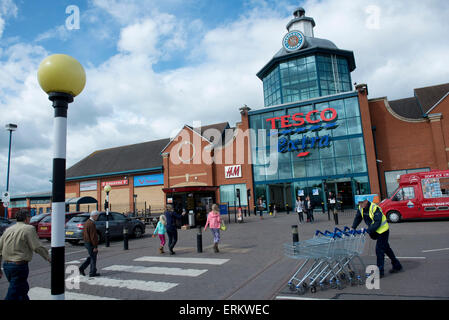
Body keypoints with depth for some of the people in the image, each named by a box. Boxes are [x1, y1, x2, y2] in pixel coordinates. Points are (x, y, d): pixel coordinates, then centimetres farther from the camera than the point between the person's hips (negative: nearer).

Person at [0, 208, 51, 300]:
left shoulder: (8, 230, 11)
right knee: (12, 295, -1)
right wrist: (49, 258, -1)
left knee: (23, 289, 23)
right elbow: (38, 247, -14)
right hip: (19, 266, -8)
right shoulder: (29, 228, -10)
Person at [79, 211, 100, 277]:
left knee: (91, 257, 21)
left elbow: (84, 233, 17)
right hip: (91, 244, -9)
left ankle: (82, 268, 14)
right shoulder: (92, 224, -22)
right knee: (93, 258, 3)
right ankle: (92, 273, 12)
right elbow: (93, 236, -24)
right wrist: (95, 246, -20)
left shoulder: (86, 222, 9)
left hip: (86, 243, 9)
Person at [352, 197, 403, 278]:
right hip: (375, 231, 8)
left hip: (382, 230, -8)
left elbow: (377, 223, -32)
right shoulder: (360, 208, -4)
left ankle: (380, 271, -2)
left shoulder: (375, 208, -28)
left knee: (379, 250, -10)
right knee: (386, 249, 19)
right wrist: (353, 228, -10)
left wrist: (368, 230, -37)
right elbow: (357, 218, 2)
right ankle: (397, 265, 35)